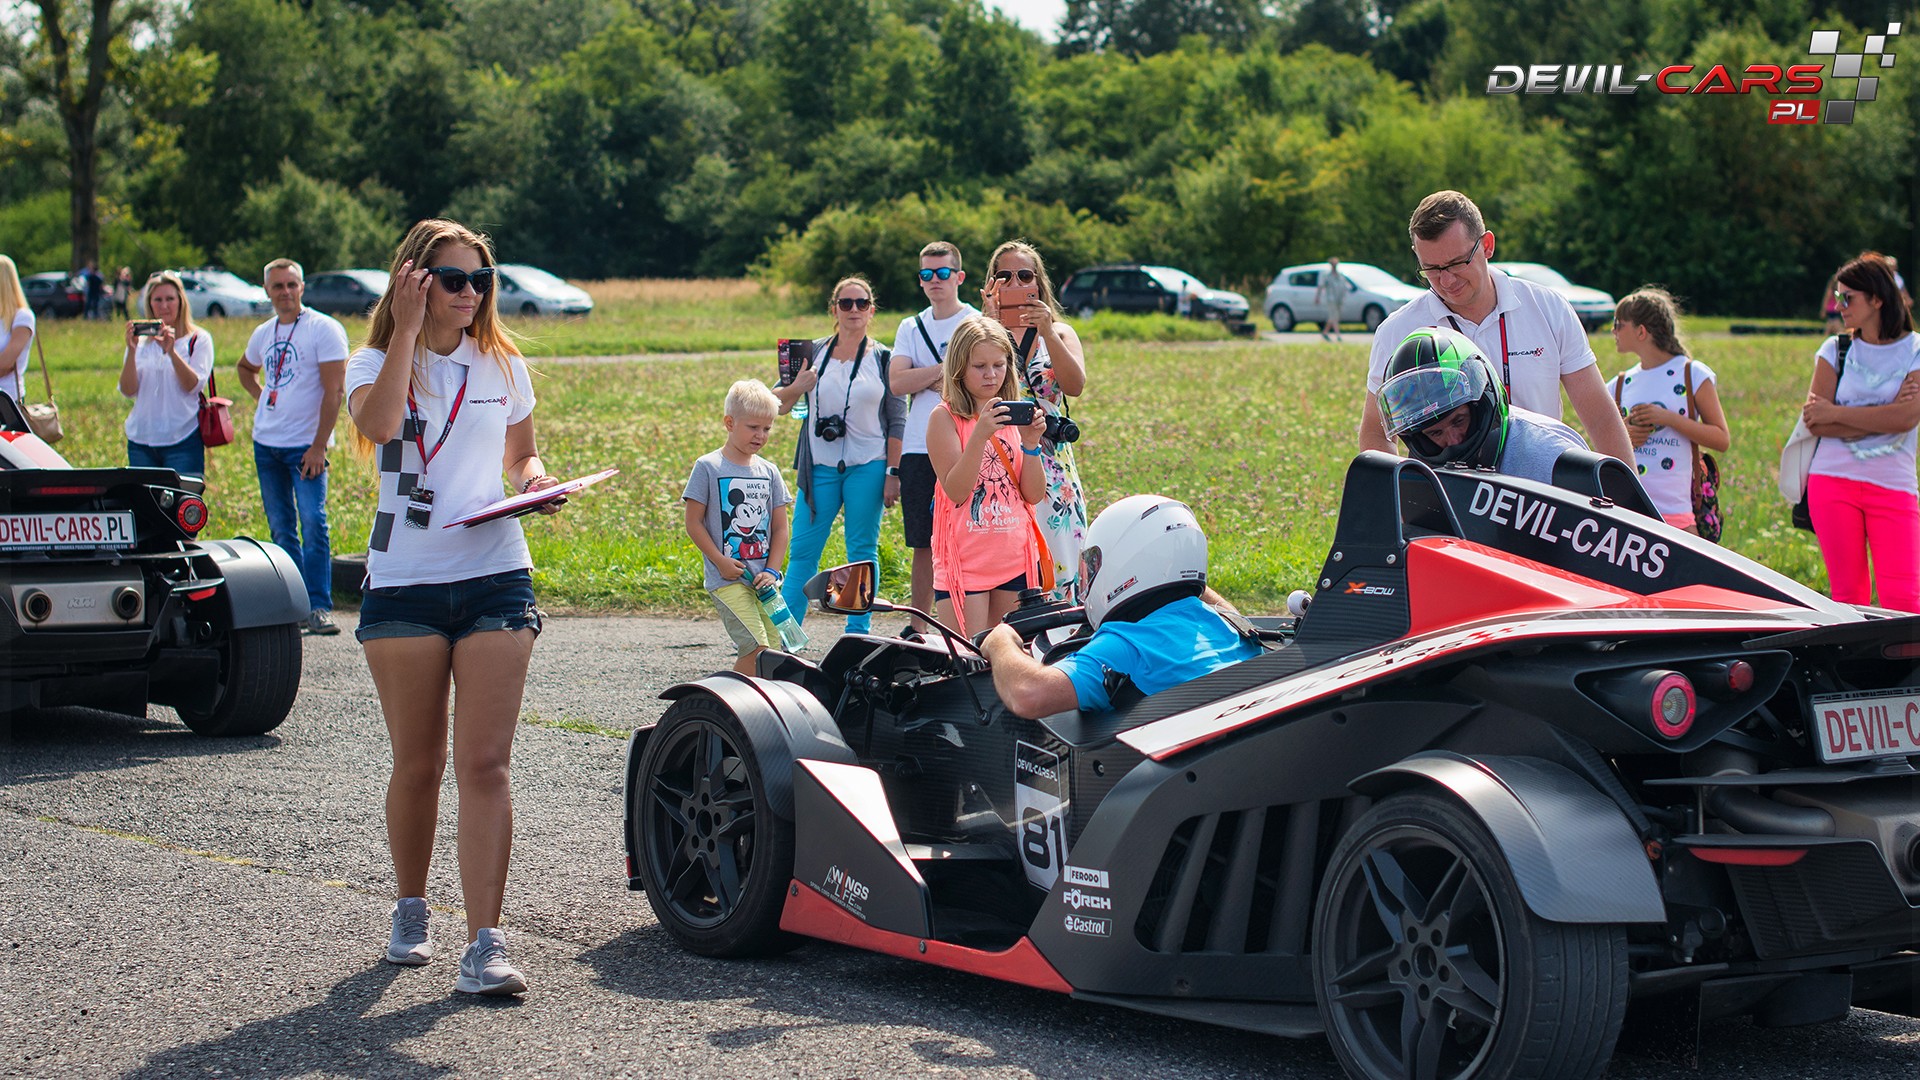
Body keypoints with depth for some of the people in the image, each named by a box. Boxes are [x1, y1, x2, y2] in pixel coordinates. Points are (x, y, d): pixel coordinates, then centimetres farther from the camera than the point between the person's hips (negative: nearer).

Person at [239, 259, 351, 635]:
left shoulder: (324, 329, -8)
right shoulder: (263, 334, 12)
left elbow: (333, 391, -13)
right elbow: (246, 369, 34)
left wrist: (319, 446, -18)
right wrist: (260, 396, 14)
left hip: (305, 445, -6)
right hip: (266, 442, 6)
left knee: (313, 523, -13)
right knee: (281, 528, 8)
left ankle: (319, 606, -12)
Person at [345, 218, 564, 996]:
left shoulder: (504, 366, 12)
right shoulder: (376, 364, 3)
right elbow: (377, 424, -19)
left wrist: (535, 480, 1)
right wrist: (407, 328, -15)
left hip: (496, 578, 1)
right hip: (403, 585, -1)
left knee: (484, 764, -9)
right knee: (418, 764, 7)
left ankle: (485, 946, -13)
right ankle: (410, 911, 31)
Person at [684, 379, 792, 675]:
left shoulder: (769, 471, 12)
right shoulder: (708, 467, -2)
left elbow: (780, 528, 12)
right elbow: (694, 523, -3)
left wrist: (772, 571, -2)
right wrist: (721, 561, -12)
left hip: (763, 579, 6)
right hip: (727, 580, -5)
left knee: (775, 649, 0)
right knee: (757, 650, -18)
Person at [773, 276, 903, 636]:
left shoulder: (884, 359, 3)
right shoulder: (815, 353, 8)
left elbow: (897, 421, 3)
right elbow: (777, 404, 11)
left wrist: (893, 472, -4)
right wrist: (796, 388, -10)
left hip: (868, 467, -1)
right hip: (820, 467, 2)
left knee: (862, 551, 2)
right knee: (803, 549, -1)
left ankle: (857, 632, 9)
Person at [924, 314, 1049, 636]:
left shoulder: (1013, 416, 9)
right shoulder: (945, 417, -4)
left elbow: (1034, 495, 4)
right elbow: (955, 490, -15)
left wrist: (1030, 442, -9)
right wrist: (981, 435, -24)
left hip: (1016, 557, 5)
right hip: (966, 558, -5)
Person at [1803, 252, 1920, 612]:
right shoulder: (1835, 350, 9)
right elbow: (1815, 422, -2)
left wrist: (1835, 413, -9)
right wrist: (1881, 418, -10)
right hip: (1833, 483, 2)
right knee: (1848, 592, 2)